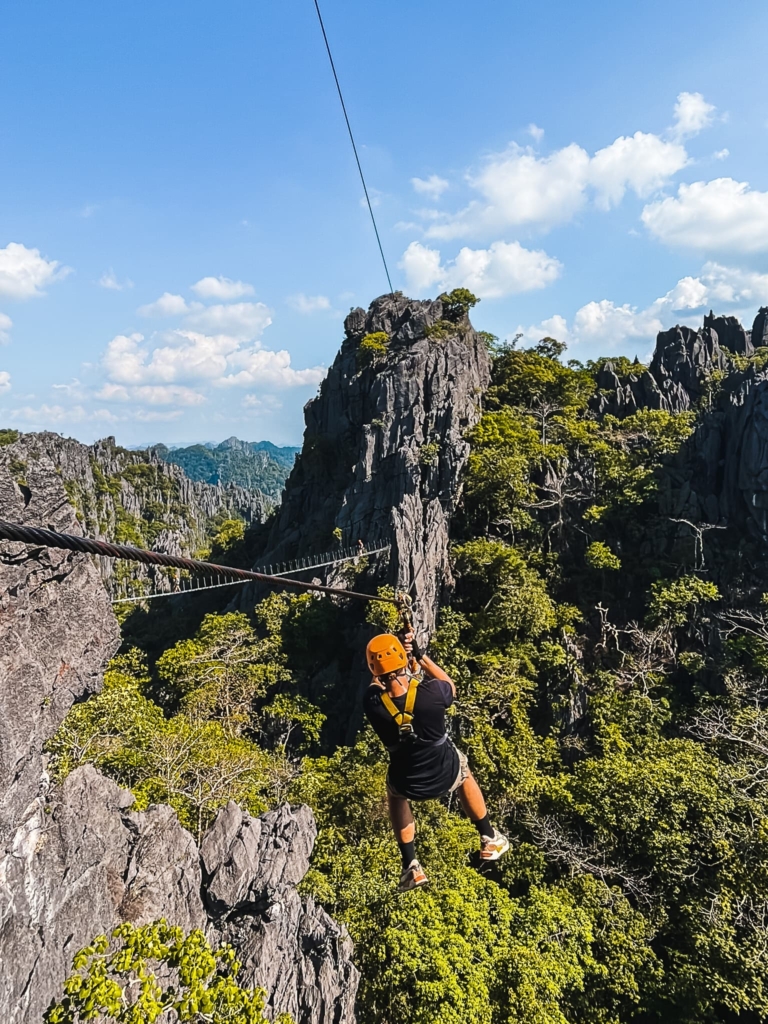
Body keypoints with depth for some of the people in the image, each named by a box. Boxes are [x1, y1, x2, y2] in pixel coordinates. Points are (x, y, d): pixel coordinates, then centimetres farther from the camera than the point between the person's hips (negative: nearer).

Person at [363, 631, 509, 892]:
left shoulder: (373, 704, -26)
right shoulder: (431, 693, -29)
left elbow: (377, 683, 2)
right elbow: (450, 686, -2)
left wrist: (401, 650, -2)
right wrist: (420, 655, -2)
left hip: (408, 784, 1)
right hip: (445, 775, 0)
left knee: (394, 794, 37)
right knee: (462, 769, 36)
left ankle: (411, 867, 32)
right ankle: (489, 841, 46)